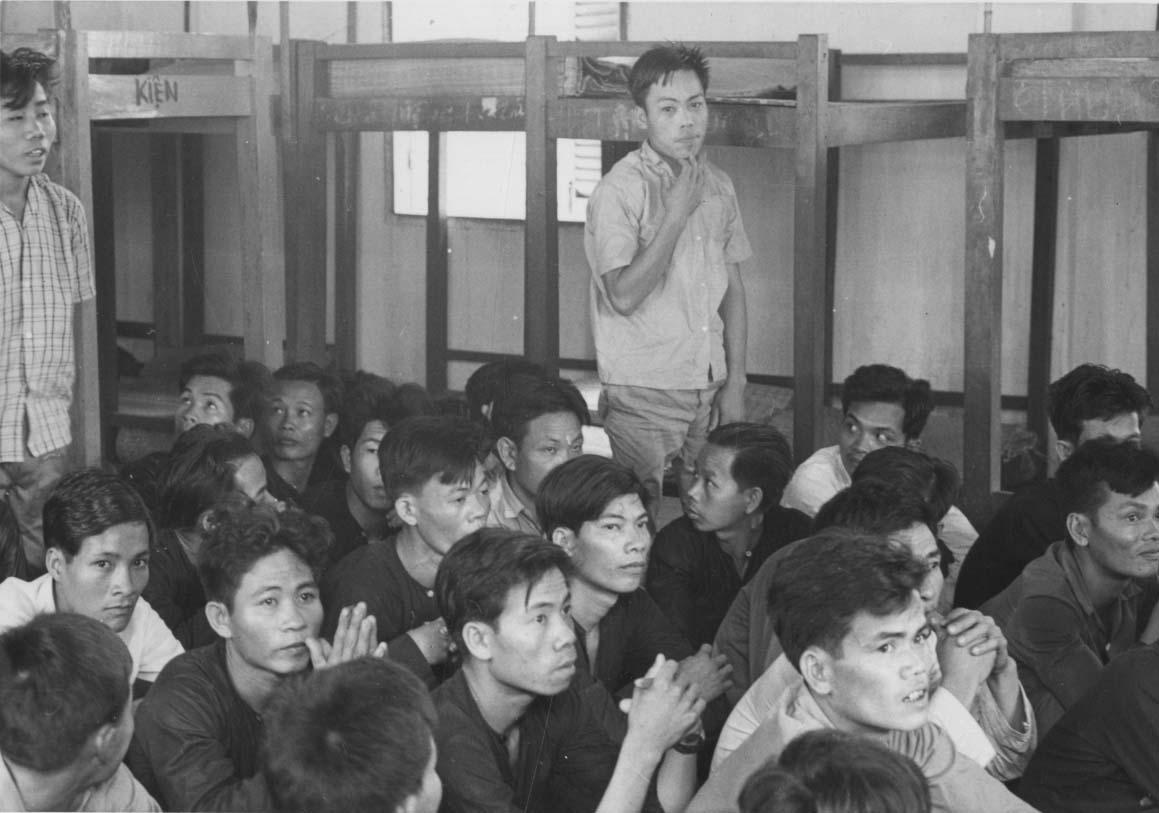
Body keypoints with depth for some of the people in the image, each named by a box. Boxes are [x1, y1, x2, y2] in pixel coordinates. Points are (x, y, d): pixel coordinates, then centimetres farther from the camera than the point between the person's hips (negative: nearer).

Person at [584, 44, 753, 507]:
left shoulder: (718, 186, 9)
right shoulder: (619, 190, -10)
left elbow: (733, 290, 13)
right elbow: (624, 296, -19)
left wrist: (735, 383, 7)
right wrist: (677, 213, -18)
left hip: (710, 392, 5)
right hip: (643, 397, -5)